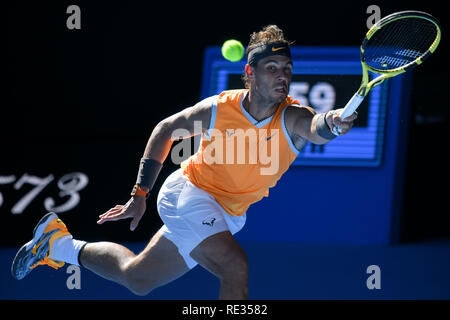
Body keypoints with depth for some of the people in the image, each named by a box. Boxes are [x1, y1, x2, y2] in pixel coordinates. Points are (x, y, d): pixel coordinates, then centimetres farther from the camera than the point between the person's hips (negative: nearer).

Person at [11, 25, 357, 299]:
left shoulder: (293, 117, -22)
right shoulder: (217, 110, -21)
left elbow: (317, 128, -48)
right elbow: (165, 130, -2)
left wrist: (330, 123, -74)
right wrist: (140, 194, -3)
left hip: (228, 215, 4)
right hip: (189, 192, -4)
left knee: (137, 278, 18)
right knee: (235, 266, -30)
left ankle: (60, 244, 41)